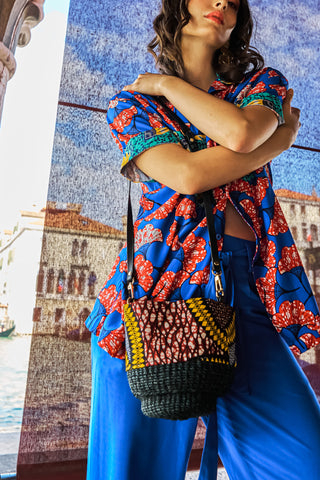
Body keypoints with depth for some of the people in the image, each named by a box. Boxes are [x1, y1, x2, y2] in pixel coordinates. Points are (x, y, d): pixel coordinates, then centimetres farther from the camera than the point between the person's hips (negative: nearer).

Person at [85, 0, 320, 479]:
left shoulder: (263, 82, 19)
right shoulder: (132, 102, 14)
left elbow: (241, 133, -8)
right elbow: (188, 175, -7)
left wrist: (167, 85, 6)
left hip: (243, 289, 2)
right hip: (158, 283, -1)